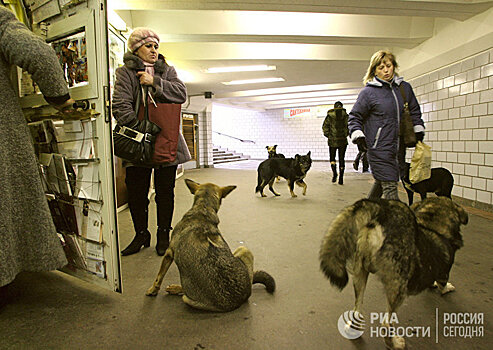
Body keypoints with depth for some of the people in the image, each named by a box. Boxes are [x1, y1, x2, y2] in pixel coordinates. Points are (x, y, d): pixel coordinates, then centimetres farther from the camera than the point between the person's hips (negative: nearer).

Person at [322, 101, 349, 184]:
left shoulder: (330, 116, -2)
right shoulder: (345, 116, 0)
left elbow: (325, 127, -2)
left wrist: (328, 135, 8)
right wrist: (346, 135, 11)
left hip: (332, 140, -1)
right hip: (343, 140, 1)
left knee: (332, 158, 14)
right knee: (342, 159, 8)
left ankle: (334, 172, -10)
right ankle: (341, 178, 8)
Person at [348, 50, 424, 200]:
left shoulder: (405, 88, 13)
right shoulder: (368, 92, -2)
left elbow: (415, 112, 24)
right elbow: (355, 117, 2)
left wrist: (418, 132, 16)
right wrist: (359, 137, -10)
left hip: (399, 148, 6)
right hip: (379, 148, -5)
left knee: (381, 182, 16)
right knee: (390, 187, -8)